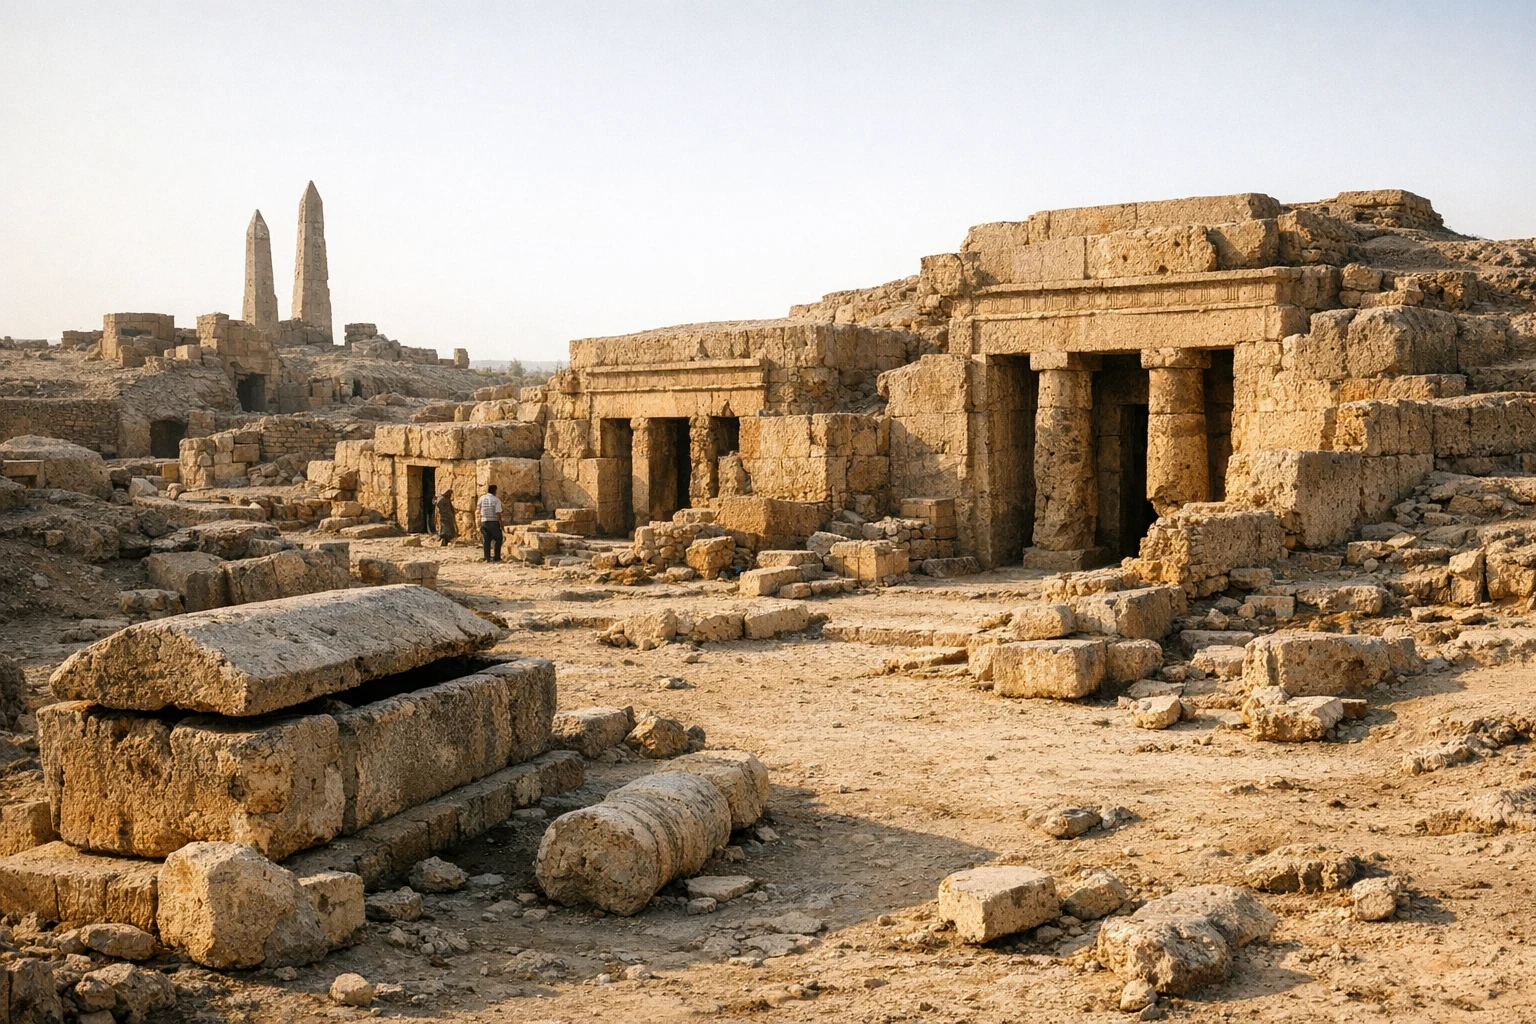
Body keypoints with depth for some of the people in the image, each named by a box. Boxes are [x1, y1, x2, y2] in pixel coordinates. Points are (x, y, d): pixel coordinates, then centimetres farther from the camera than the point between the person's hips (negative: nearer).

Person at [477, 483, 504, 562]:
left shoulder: (482, 498, 0)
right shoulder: (496, 500, -13)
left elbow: (477, 507, 17)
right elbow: (498, 513, -16)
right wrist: (501, 524, -10)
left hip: (484, 522, 4)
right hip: (494, 522, -4)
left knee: (486, 540, 8)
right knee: (498, 540, 9)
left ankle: (487, 557, 5)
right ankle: (497, 557, 5)